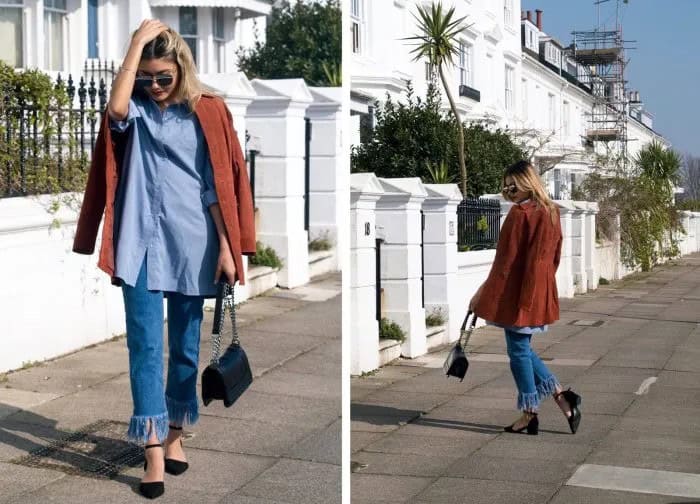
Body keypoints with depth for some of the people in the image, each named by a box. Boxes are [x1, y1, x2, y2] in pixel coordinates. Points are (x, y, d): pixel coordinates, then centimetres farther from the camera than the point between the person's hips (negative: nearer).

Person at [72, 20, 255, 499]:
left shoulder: (207, 112, 2)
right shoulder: (136, 110, 3)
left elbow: (219, 184, 0)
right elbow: (115, 108, -23)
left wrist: (226, 247, -5)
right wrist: (138, 41, -17)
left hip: (193, 245, 0)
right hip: (142, 244, 0)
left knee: (185, 346, 11)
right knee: (145, 346, -5)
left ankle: (174, 435, 27)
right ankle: (154, 453, -4)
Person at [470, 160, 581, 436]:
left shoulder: (520, 213, -15)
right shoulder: (551, 212, 9)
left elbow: (506, 258, -14)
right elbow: (555, 256, 14)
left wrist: (484, 293, -8)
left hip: (518, 292, -8)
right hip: (542, 292, 8)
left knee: (519, 350, 2)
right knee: (522, 348, 19)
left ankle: (529, 414, 9)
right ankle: (562, 396, 14)